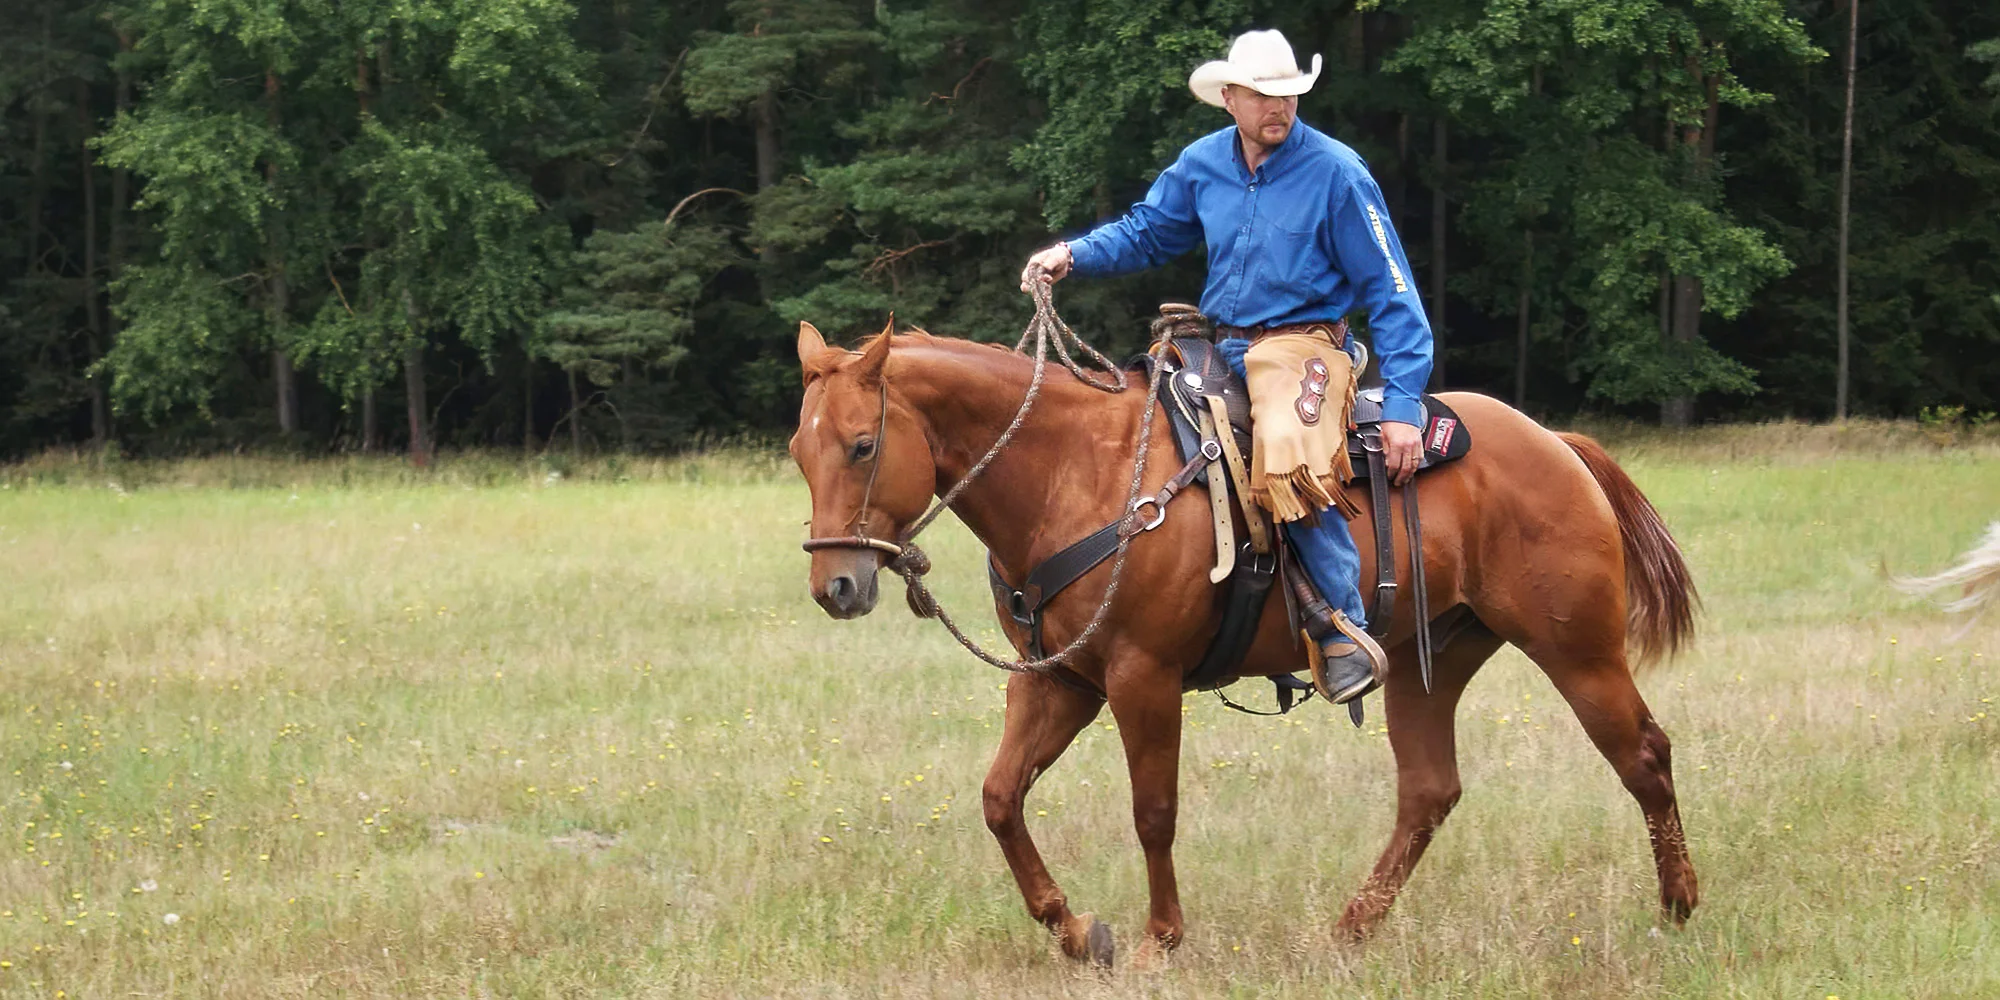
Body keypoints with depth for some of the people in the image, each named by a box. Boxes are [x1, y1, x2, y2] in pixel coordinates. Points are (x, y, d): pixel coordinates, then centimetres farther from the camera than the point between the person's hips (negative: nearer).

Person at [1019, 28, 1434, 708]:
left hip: (1301, 347, -7)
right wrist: (1073, 255, 1)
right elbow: (1146, 232, 21)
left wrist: (1402, 404, -14)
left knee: (1291, 458, -37)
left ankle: (1346, 633, -29)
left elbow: (1390, 294, -8)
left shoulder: (1336, 172, -9)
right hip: (1220, 349, 7)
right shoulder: (1203, 165, 7)